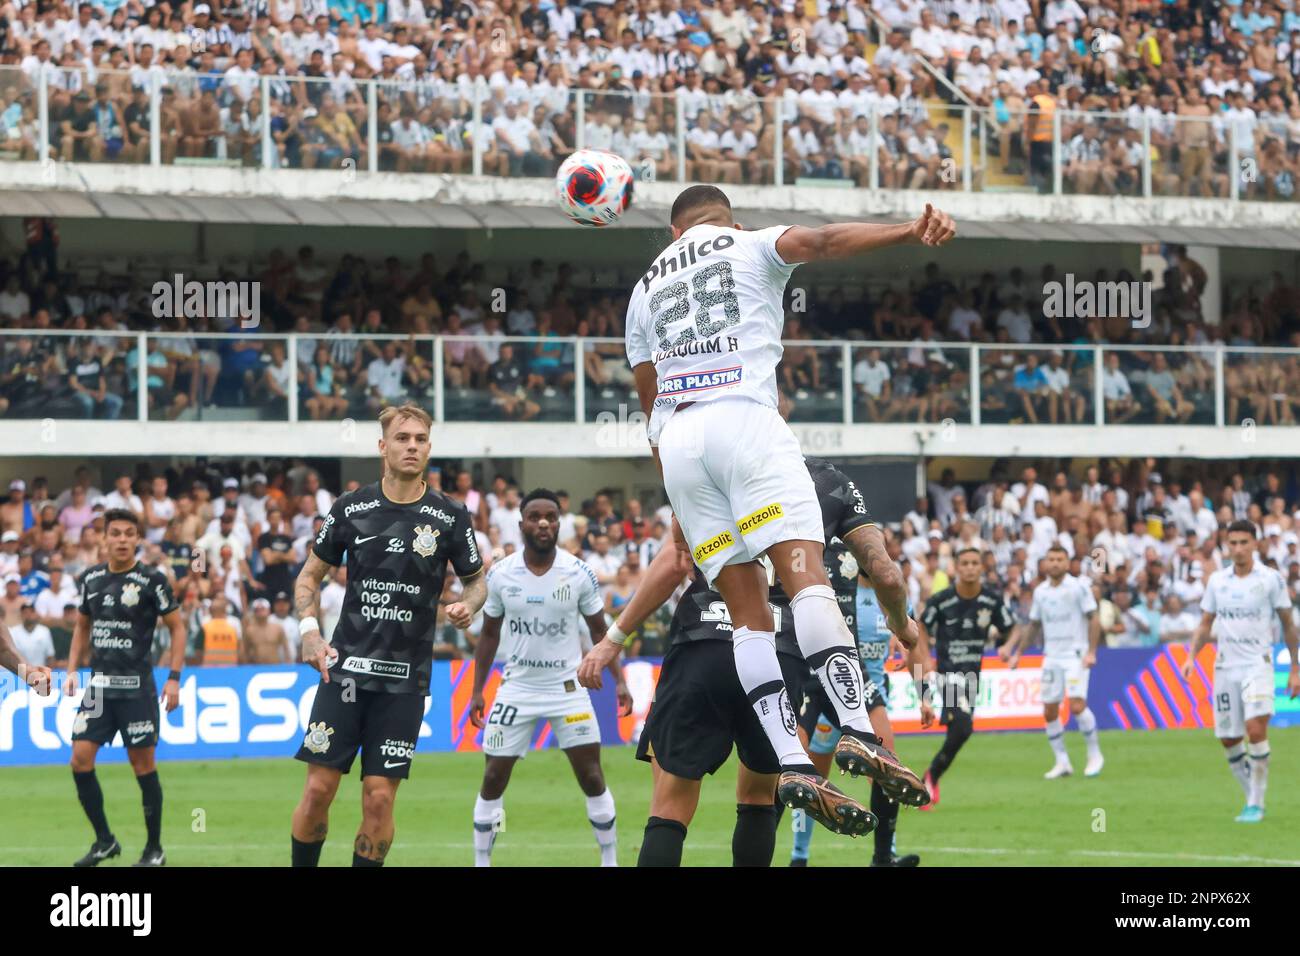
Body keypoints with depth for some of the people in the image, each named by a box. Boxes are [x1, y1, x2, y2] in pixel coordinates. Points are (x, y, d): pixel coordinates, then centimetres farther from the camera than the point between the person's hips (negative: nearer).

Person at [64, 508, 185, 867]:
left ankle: (154, 849, 11)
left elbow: (177, 628, -1)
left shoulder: (152, 579, -7)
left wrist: (174, 678, -8)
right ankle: (104, 841, 10)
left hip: (137, 686, -5)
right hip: (99, 685, 5)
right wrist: (72, 670, 10)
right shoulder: (90, 579, 7)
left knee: (143, 765, -1)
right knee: (80, 760, -4)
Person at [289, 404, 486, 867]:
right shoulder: (351, 508, 2)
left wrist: (468, 604, -11)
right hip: (344, 668, 1)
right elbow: (310, 574, 12)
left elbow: (477, 580, 12)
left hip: (404, 679, -1)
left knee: (380, 798, -3)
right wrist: (310, 630, -4)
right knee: (318, 789, -3)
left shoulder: (450, 517, -1)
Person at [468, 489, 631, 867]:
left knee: (592, 778, -4)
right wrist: (477, 690, 3)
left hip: (567, 687, -1)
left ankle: (610, 860, 9)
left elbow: (600, 630, 2)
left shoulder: (579, 573, -8)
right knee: (493, 779, 1)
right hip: (517, 689, 1)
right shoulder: (500, 574, -5)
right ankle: (481, 862, 13)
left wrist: (619, 680, -7)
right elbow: (489, 634, 6)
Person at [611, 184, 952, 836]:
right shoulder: (751, 247, 14)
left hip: (675, 439, 5)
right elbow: (819, 242, -7)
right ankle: (856, 732, -33)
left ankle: (790, 763, -13)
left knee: (747, 610, 1)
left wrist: (679, 502, 36)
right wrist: (911, 232, -22)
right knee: (805, 572, -16)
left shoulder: (646, 289, 28)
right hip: (742, 417, -5)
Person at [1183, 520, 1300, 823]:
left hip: (1257, 664, -4)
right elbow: (1206, 624, 14)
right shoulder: (1217, 580, 7)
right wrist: (1192, 656, -2)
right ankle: (1253, 796, 20)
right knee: (1228, 740, 3)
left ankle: (1256, 805, -14)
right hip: (1225, 666, 4)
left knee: (1256, 728, -21)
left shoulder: (1271, 579, -3)